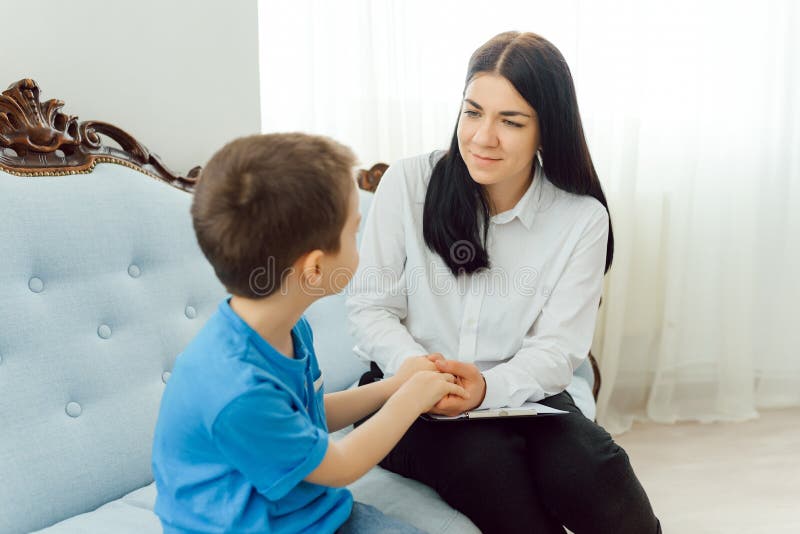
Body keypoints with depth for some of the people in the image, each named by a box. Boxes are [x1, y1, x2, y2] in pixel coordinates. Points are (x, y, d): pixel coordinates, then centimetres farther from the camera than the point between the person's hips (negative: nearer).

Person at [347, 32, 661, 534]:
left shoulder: (582, 219, -4)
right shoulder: (408, 183, -6)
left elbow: (556, 351, -7)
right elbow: (370, 307, -3)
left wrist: (487, 387, -28)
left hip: (517, 394, 1)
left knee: (591, 471, -28)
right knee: (485, 460, -32)